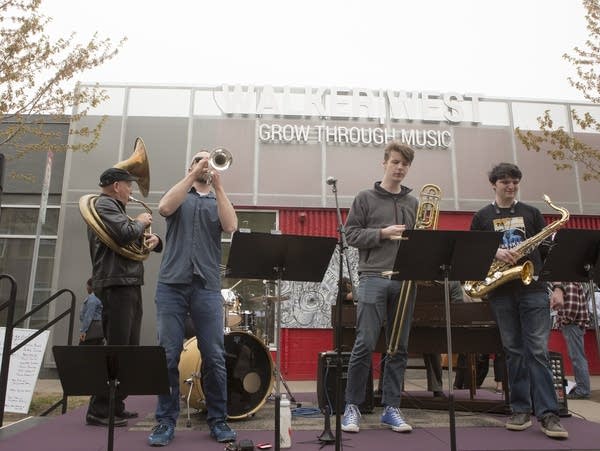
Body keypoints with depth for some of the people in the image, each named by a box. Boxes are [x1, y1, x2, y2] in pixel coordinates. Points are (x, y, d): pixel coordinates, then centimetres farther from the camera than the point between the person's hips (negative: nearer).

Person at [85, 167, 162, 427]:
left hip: (129, 285, 10)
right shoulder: (104, 205, -5)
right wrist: (141, 222, -3)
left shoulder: (115, 208, 25)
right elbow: (125, 234, -22)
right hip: (116, 285, -10)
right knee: (116, 349, -9)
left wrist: (152, 239, 3)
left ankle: (116, 407, 19)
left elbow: (134, 239, 25)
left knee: (129, 349, 11)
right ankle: (98, 411, -2)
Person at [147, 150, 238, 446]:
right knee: (168, 355, 1)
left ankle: (218, 420, 13)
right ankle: (166, 421, 13)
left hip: (207, 287, 1)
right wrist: (193, 175, -9)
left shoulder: (218, 201, 17)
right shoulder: (179, 197, 16)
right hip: (171, 284, 0)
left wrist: (217, 185, -6)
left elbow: (231, 226, -4)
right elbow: (164, 208, -9)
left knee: (214, 356, 0)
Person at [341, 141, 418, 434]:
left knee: (399, 347, 7)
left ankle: (391, 408, 17)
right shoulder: (365, 198, 6)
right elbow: (351, 235, 0)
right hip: (373, 278, -4)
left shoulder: (414, 203, 17)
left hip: (405, 281, 4)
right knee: (365, 344, -6)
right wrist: (383, 233, -12)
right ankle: (352, 406, 8)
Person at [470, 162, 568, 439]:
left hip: (533, 288, 0)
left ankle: (548, 414, 1)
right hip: (501, 291, 0)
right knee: (513, 351, 5)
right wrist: (494, 252, -14)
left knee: (538, 350, -4)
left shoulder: (531, 213, 12)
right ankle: (521, 410, 13)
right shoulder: (482, 217, 9)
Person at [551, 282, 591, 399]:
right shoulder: (568, 283, 19)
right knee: (577, 356, 14)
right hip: (573, 324, 11)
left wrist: (566, 320, -18)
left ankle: (583, 390, -3)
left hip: (572, 324, -11)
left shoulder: (569, 283, -12)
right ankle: (581, 388, 20)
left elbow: (572, 304, -23)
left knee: (577, 357, -7)